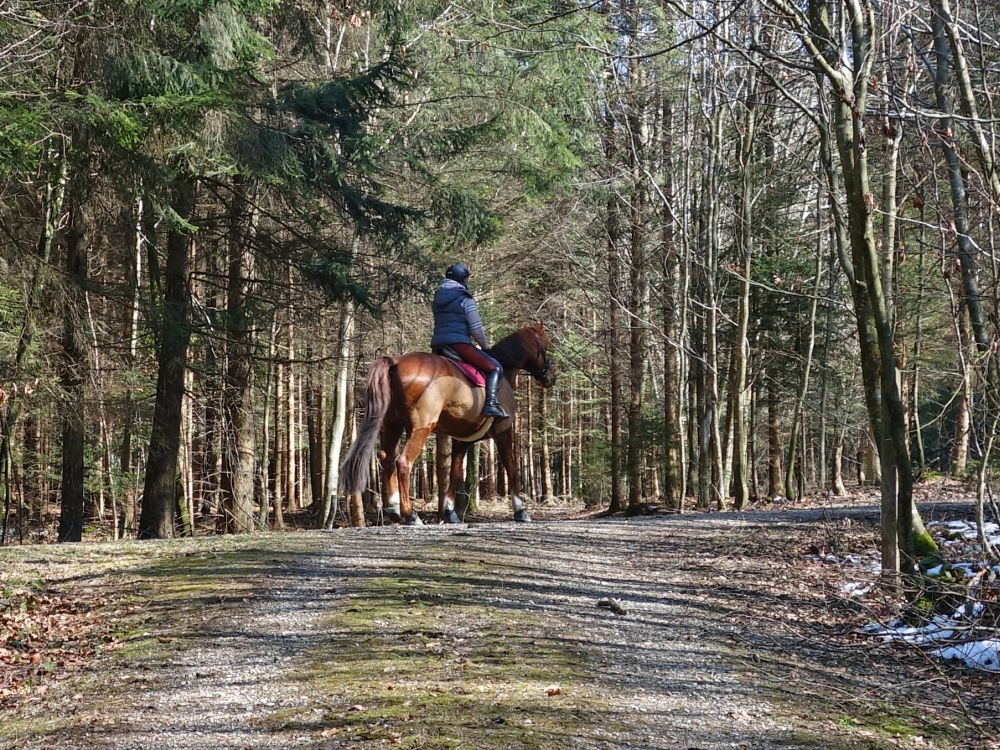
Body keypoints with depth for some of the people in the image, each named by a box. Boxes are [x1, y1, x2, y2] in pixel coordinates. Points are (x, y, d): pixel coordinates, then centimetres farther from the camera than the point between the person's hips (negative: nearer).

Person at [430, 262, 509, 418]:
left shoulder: (438, 298, 18)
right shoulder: (466, 300, -3)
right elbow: (476, 328, -7)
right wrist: (485, 345, 10)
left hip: (437, 345, 7)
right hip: (459, 343, -7)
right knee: (495, 368, -5)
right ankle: (491, 404, -23)